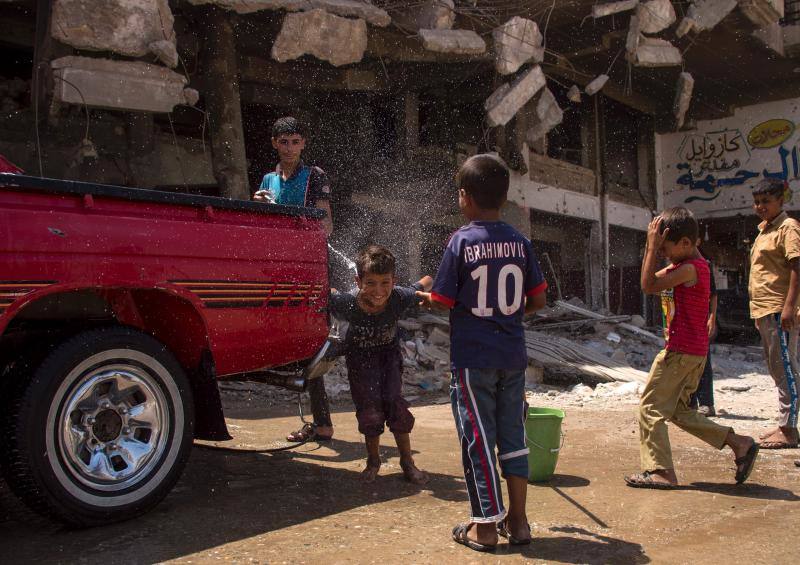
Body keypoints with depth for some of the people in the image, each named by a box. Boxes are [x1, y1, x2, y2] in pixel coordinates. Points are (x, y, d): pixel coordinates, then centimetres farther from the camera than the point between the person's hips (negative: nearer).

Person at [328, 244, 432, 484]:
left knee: (394, 401, -8)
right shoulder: (346, 303, -37)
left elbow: (427, 281, -14)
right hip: (359, 354, -1)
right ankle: (373, 460, 18)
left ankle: (407, 462, 10)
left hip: (389, 352, 1)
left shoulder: (400, 298, -33)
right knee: (369, 409, -7)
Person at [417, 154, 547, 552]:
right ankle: (517, 521, 21)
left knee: (477, 439, 5)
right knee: (513, 438, 13)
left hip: (472, 359, -4)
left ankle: (486, 527, 13)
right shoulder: (520, 242, 2)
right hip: (513, 356, 4)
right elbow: (537, 300, 5)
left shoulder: (462, 241, -10)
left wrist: (424, 298, 11)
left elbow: (443, 301, -10)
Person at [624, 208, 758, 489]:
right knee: (678, 410, 18)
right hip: (695, 352, 10)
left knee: (651, 407, -4)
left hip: (681, 350, -10)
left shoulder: (691, 268, -17)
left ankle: (659, 472, -2)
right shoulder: (684, 266, 14)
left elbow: (649, 285, -20)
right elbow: (651, 279, 16)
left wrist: (652, 246, -17)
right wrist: (651, 245, 7)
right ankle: (739, 444, 18)